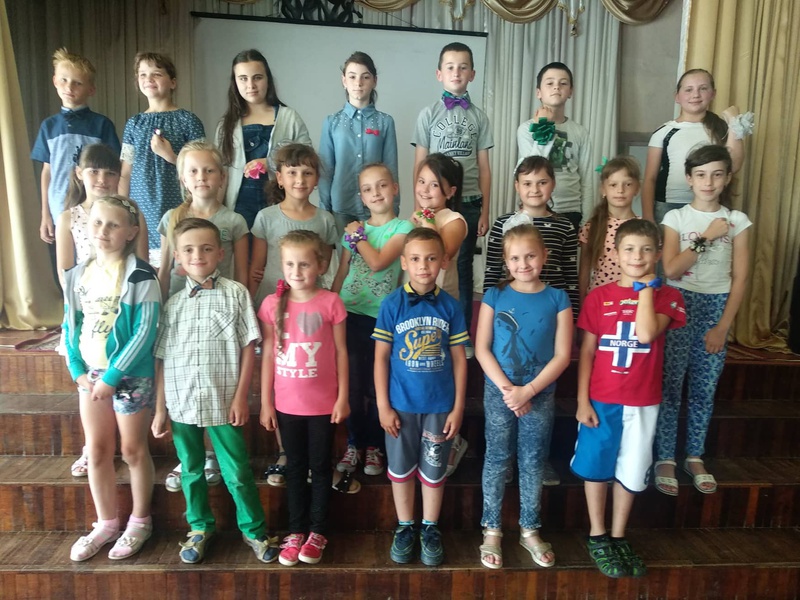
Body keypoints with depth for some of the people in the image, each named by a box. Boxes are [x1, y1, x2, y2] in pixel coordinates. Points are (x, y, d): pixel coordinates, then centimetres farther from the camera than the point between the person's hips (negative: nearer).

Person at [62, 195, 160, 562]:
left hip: (130, 375, -6)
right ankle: (106, 524, 31)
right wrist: (78, 371, -2)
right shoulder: (77, 276, 6)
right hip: (90, 375, 6)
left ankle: (139, 522, 27)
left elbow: (145, 332, -17)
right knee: (97, 451, 14)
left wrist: (112, 376, -16)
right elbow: (70, 327, 10)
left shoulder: (140, 275, -13)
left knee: (133, 450, 8)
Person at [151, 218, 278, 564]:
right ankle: (200, 528, 37)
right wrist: (160, 409, 5)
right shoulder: (172, 303, 5)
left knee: (237, 473, 6)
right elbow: (161, 359, 6)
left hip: (223, 402, -3)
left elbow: (248, 347, -4)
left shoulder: (235, 294, -4)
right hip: (181, 403, 3)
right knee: (191, 471, 17)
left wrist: (241, 397, -8)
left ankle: (254, 530, 25)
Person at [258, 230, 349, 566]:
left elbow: (341, 352, -3)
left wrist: (343, 397, -5)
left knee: (320, 467, 12)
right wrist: (265, 402, 1)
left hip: (323, 404, -2)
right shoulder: (273, 304, -3)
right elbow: (267, 355, 1)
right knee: (295, 468, 15)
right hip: (286, 404, 2)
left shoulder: (331, 302, -8)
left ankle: (318, 532, 27)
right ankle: (296, 531, 29)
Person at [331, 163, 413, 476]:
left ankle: (375, 446, 23)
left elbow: (378, 262, -17)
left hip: (381, 315, -3)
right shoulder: (354, 229, 9)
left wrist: (358, 236, -5)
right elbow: (340, 274, 13)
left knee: (377, 385, 5)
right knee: (352, 384, 7)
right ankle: (354, 443, 24)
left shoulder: (402, 227, -2)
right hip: (350, 313, 3)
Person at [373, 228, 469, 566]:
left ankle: (430, 529, 33)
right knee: (401, 469, 14)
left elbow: (459, 358, 1)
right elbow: (381, 357, -4)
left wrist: (458, 407, -1)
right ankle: (405, 528, 34)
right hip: (401, 404, 0)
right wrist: (383, 406, -6)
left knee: (433, 471, 14)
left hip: (440, 405, 1)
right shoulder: (392, 304, -7)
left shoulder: (450, 306, -4)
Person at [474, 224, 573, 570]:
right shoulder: (495, 296, -3)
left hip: (541, 395, 1)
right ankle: (491, 530, 23)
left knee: (533, 463, 11)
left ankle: (529, 530, 29)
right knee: (497, 460, 8)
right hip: (499, 392, 0)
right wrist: (508, 389, -14)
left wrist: (528, 390, -14)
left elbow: (562, 355, -6)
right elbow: (481, 349, -6)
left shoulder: (557, 299, -2)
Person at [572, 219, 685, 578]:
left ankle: (618, 537, 32)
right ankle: (597, 536, 29)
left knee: (630, 472, 14)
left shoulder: (666, 296, -2)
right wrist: (582, 400, -6)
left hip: (642, 402, 1)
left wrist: (646, 287, -14)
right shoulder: (599, 297, -2)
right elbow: (586, 351, -2)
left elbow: (646, 334, -22)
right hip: (601, 400, 0)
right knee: (596, 468, 10)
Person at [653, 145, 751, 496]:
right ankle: (665, 458, 13)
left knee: (704, 389, 10)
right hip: (679, 304, -2)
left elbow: (740, 278, 1)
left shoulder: (737, 221, 2)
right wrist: (706, 238, -17)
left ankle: (694, 457, 25)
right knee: (671, 385, 0)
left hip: (717, 306, 2)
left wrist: (723, 327, -4)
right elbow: (671, 270, -12)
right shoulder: (676, 218, -2)